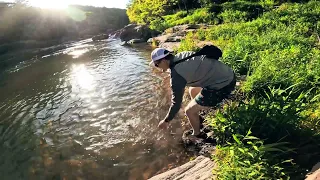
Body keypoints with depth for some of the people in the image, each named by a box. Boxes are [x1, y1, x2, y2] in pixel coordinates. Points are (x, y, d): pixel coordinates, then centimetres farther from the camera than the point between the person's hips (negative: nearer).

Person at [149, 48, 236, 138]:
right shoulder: (180, 55, 5)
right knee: (193, 90, 29)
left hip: (223, 85, -9)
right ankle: (197, 120, 46)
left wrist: (166, 121, 4)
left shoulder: (176, 75, -20)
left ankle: (197, 135, 27)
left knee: (189, 110, 2)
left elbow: (176, 102, -12)